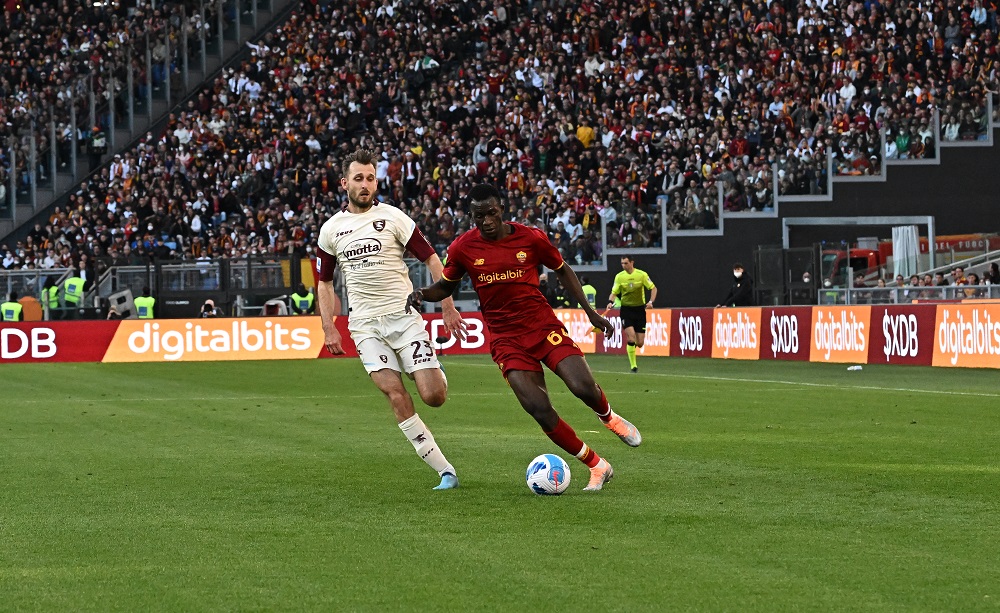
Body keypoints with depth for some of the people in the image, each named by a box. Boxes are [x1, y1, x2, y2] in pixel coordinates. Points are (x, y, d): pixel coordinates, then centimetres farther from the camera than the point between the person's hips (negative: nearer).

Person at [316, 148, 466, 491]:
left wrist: (448, 308, -3)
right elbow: (324, 282, 19)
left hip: (404, 317, -2)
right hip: (365, 325, 2)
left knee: (433, 396, -11)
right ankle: (445, 471, -10)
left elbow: (431, 259, 2)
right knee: (395, 395, -15)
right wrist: (328, 328, 9)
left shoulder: (392, 218, -1)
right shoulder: (331, 229, 9)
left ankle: (436, 375, 29)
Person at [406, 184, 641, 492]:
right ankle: (597, 466, 1)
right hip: (506, 338, 0)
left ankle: (609, 418, 20)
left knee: (584, 387, -20)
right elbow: (446, 286, 14)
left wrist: (590, 312, 9)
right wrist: (423, 293, -9)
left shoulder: (531, 238, -4)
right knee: (540, 410, -17)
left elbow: (562, 270, 11)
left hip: (544, 327, 0)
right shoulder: (463, 248, -3)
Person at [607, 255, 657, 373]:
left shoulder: (642, 275, -4)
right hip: (626, 309, 0)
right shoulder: (619, 276, 0)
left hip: (640, 309, 0)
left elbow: (653, 288, 2)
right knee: (631, 337, -19)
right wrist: (610, 302, -15)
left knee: (640, 343, -2)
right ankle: (633, 365, -8)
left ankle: (630, 348, 35)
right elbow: (614, 293, 6)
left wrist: (651, 302, -13)